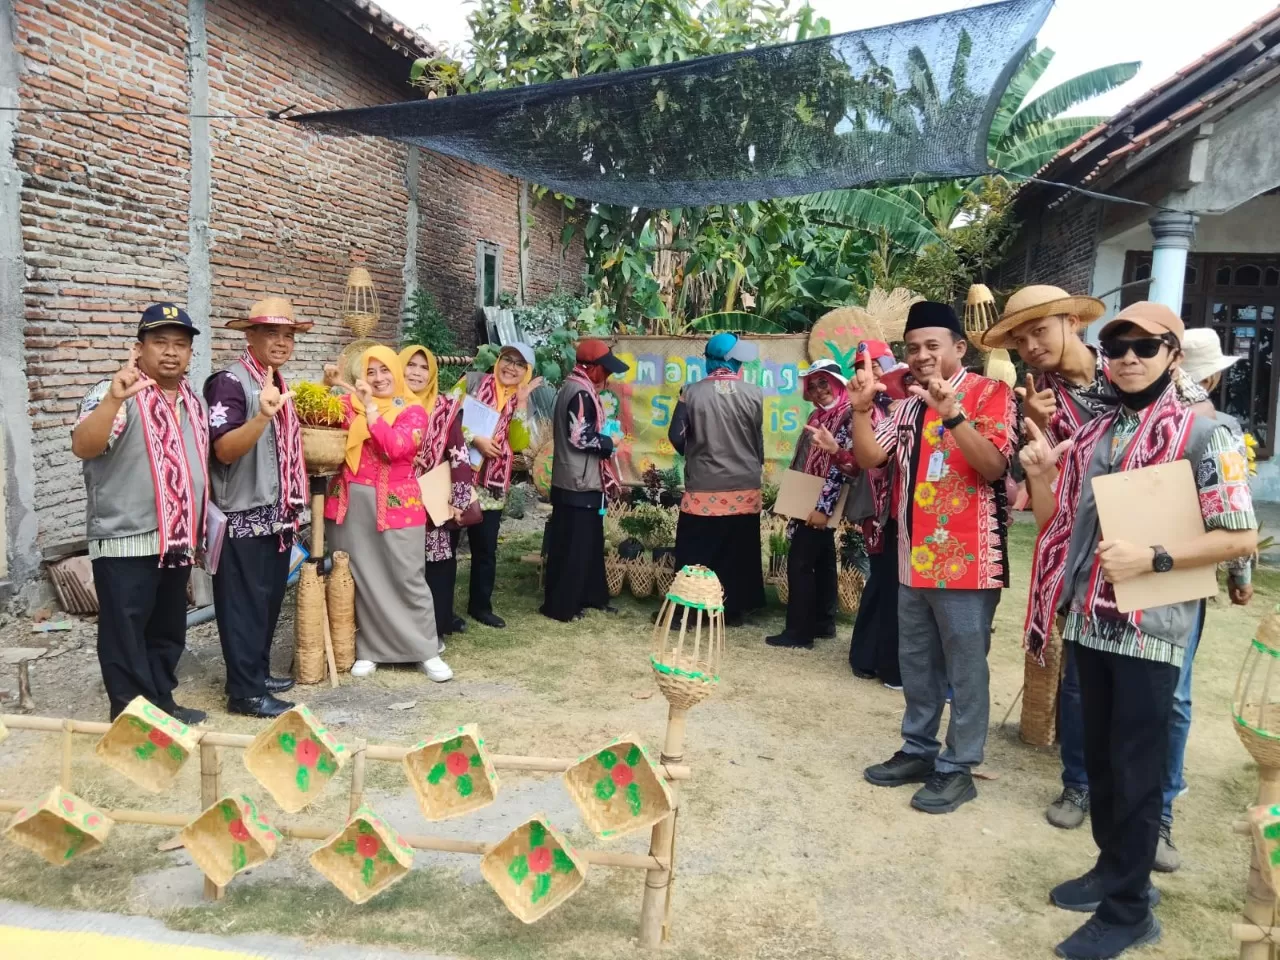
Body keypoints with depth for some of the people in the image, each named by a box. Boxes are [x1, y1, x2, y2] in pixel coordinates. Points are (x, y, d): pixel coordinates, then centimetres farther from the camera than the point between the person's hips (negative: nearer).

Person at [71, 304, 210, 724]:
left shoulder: (193, 401, 12)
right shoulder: (115, 395, -10)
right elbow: (83, 446, -27)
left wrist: (199, 530, 20)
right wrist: (115, 396, -41)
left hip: (177, 543, 7)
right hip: (126, 545, -7)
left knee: (169, 633, 17)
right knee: (127, 639, 2)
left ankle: (161, 706, 31)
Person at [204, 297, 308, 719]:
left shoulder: (279, 383, 14)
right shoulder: (230, 382, -13)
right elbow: (224, 449, -25)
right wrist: (262, 416, -37)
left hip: (276, 514, 9)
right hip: (244, 515, -9)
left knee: (269, 598, 16)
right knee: (245, 603, -3)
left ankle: (258, 672, 27)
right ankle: (245, 691, 4)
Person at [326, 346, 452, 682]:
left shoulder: (413, 410, -1)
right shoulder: (348, 404, 9)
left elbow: (396, 447, -17)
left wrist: (370, 408, -17)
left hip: (395, 503, -3)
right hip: (352, 502, 3)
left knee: (408, 578, 0)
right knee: (361, 578, 8)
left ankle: (427, 651, 12)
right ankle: (368, 649, 21)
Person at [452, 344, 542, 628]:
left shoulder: (521, 401, 10)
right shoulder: (473, 381, 0)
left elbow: (518, 444, -4)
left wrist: (521, 403, -7)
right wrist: (475, 440, -19)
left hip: (492, 485, 4)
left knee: (486, 548, 12)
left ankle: (480, 605, 28)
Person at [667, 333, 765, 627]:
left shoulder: (692, 392, -7)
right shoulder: (754, 394, -4)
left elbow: (676, 437, -4)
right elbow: (758, 441, 5)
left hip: (703, 488, -1)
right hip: (744, 489, 1)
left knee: (695, 554, 8)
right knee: (739, 555, 12)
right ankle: (734, 610, 20)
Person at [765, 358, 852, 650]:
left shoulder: (848, 416, -13)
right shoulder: (818, 416, 15)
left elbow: (840, 465, -20)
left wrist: (823, 507, -23)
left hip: (822, 504, -9)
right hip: (809, 502, 9)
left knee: (800, 562, -9)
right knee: (822, 561, 14)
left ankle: (799, 630, -4)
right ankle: (823, 623, 22)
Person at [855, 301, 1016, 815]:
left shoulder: (989, 394, -7)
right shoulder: (909, 402, 13)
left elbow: (995, 467, -20)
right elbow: (869, 457, 5)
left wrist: (953, 414, -31)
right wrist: (861, 408, -10)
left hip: (966, 559, -7)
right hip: (914, 557, 7)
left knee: (965, 670, 3)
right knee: (916, 665, 17)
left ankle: (957, 767, 14)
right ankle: (918, 750, 31)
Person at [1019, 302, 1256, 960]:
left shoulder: (1202, 434, -7)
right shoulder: (1091, 435, 9)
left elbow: (1240, 536, -10)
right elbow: (1058, 524, 14)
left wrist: (1151, 558, -21)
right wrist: (1040, 475, -5)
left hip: (1150, 629, -5)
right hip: (1090, 622, 6)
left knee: (1134, 769, 3)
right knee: (1098, 757, 16)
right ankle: (1113, 868, 33)